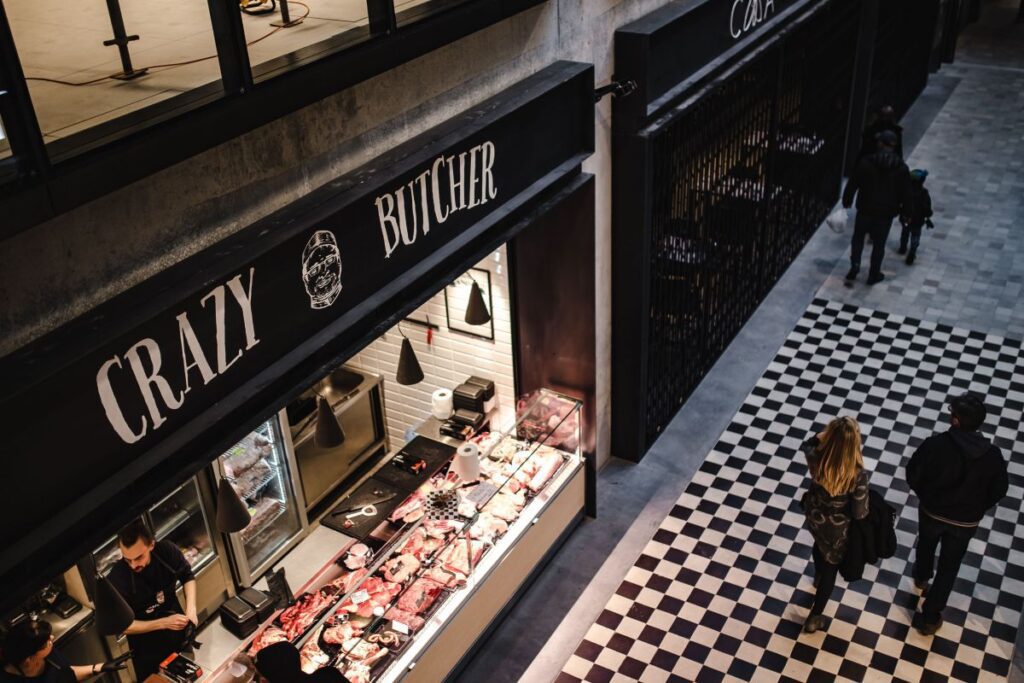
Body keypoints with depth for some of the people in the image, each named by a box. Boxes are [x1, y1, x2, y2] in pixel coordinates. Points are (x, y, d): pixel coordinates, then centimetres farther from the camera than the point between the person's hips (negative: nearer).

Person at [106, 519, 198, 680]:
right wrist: (164, 623, -26)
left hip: (180, 636, 4)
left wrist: (191, 608, -16)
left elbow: (187, 576, -1)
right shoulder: (118, 578, -30)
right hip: (148, 652, -4)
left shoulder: (167, 551, -21)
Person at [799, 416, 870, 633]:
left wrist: (826, 433, -16)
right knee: (831, 566, 23)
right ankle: (814, 618, 37)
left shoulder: (815, 458, -29)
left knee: (820, 544, 38)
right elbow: (859, 513, -25)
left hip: (813, 515, 3)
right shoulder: (857, 474, -38)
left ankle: (818, 577, 68)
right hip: (837, 527, -3)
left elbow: (807, 445, -2)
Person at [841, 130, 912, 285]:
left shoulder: (866, 162, -11)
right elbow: (905, 193, 0)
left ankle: (855, 265, 6)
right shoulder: (902, 168, -6)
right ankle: (874, 275, 21)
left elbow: (852, 184, -5)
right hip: (886, 213, 1)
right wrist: (900, 209, 14)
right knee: (879, 244, 12)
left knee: (858, 238, 20)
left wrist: (847, 201, 7)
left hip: (865, 209, -1)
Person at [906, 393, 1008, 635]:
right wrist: (977, 509, 12)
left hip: (932, 511, 0)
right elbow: (999, 490, -7)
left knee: (926, 544, 32)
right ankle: (930, 617, 28)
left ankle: (921, 577, 61)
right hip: (966, 521, 0)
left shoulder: (934, 444, -28)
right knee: (948, 568, 18)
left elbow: (912, 475, -15)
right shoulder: (992, 454, -22)